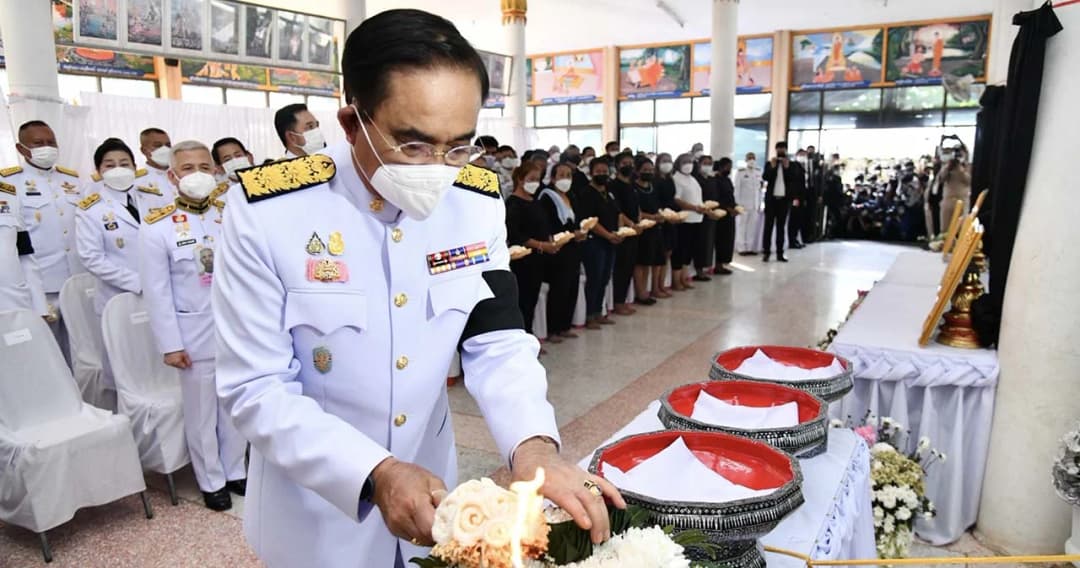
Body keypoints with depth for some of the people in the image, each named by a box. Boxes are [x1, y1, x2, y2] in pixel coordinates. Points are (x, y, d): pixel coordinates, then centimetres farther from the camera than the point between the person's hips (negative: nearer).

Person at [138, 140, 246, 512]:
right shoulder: (156, 227, -7)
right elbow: (157, 292, -7)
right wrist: (170, 344, -9)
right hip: (195, 333, -3)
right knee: (202, 412, 10)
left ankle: (235, 471, 32)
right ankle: (211, 482, 28)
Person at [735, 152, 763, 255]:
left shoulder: (759, 171, 8)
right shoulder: (740, 171, -5)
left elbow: (760, 188, 11)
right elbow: (737, 187, -6)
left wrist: (761, 202, 7)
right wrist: (737, 202, -10)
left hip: (755, 203, 4)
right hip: (743, 202, -4)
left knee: (754, 226, 2)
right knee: (742, 225, -1)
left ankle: (752, 247, 7)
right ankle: (742, 248, 3)